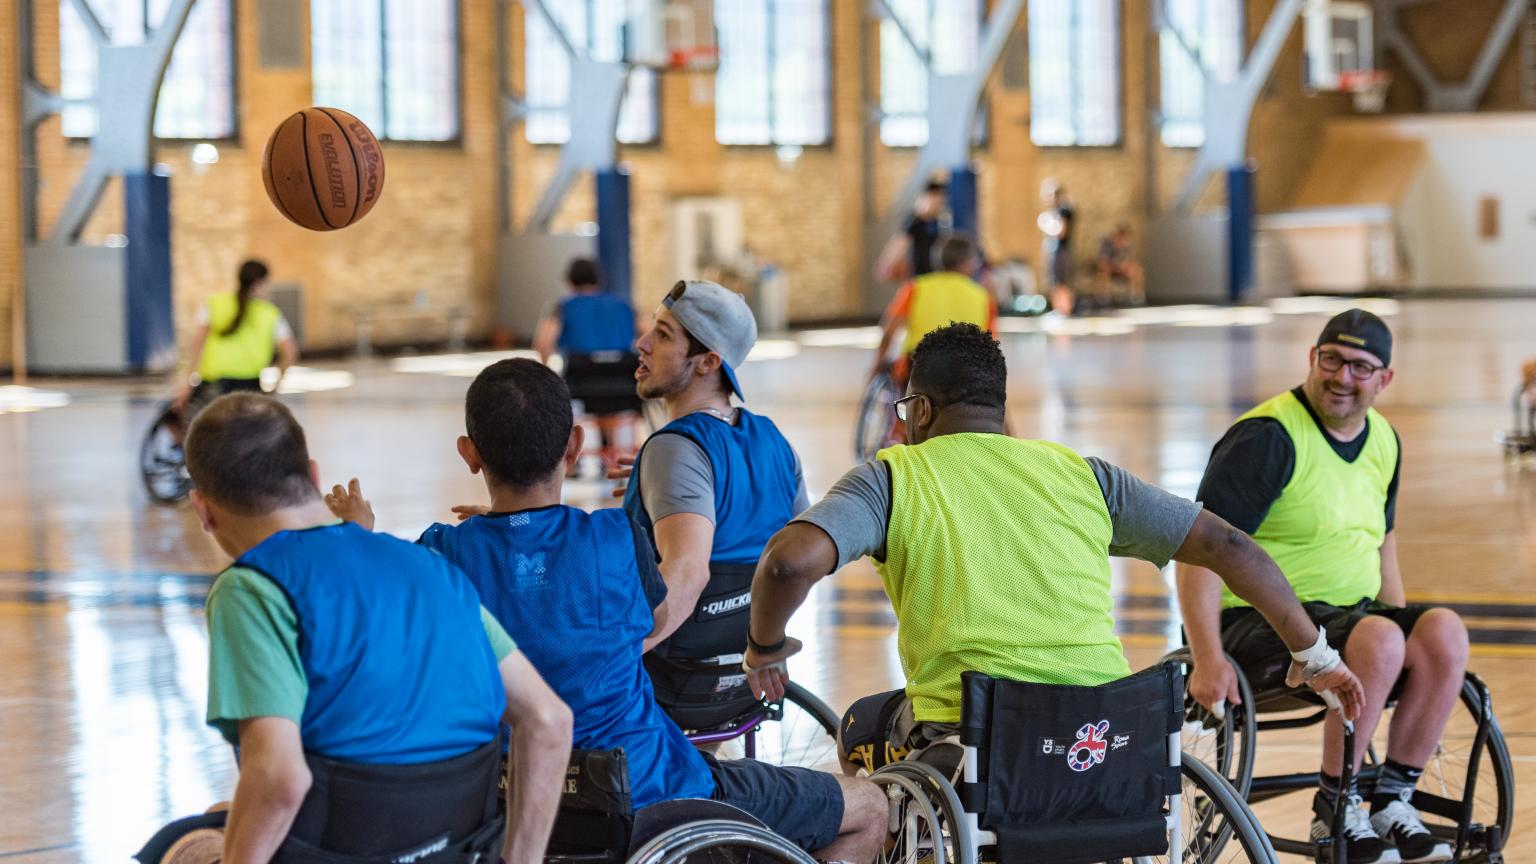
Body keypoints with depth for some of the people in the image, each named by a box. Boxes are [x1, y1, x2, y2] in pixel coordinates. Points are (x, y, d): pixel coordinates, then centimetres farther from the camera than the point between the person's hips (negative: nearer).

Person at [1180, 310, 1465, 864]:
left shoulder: (1384, 442, 11)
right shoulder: (1268, 437, -13)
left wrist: (1410, 645, 16)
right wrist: (1208, 661, -28)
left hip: (1352, 614, 7)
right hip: (1258, 625, -7)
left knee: (1444, 632, -20)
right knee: (1378, 639, -33)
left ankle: (1391, 803, -10)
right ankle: (1334, 813, -19)